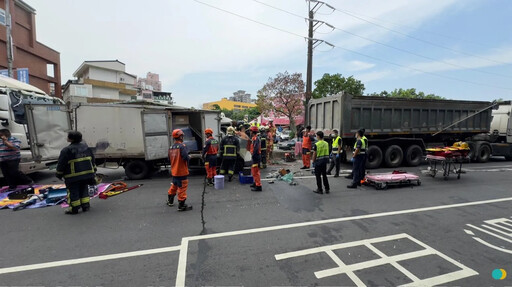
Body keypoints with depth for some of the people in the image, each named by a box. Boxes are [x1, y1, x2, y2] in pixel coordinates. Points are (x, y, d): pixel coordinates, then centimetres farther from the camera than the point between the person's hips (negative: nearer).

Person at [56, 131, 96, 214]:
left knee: (73, 192, 6)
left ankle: (74, 208, 11)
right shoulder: (86, 147, 7)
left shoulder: (66, 150, -12)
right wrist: (93, 170, 24)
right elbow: (92, 160, 15)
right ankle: (85, 205, 19)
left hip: (73, 176, -5)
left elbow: (61, 164, -8)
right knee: (84, 189, 16)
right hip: (87, 174, 6)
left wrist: (59, 174, 6)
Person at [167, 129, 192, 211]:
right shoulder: (182, 146, -18)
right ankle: (181, 206, 6)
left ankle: (170, 201, 41)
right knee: (182, 188, 0)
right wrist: (189, 157, -6)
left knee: (174, 186, 25)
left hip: (174, 171, 8)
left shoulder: (171, 147, 5)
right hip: (182, 171, -8)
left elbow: (169, 159, 12)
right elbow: (186, 157, -27)